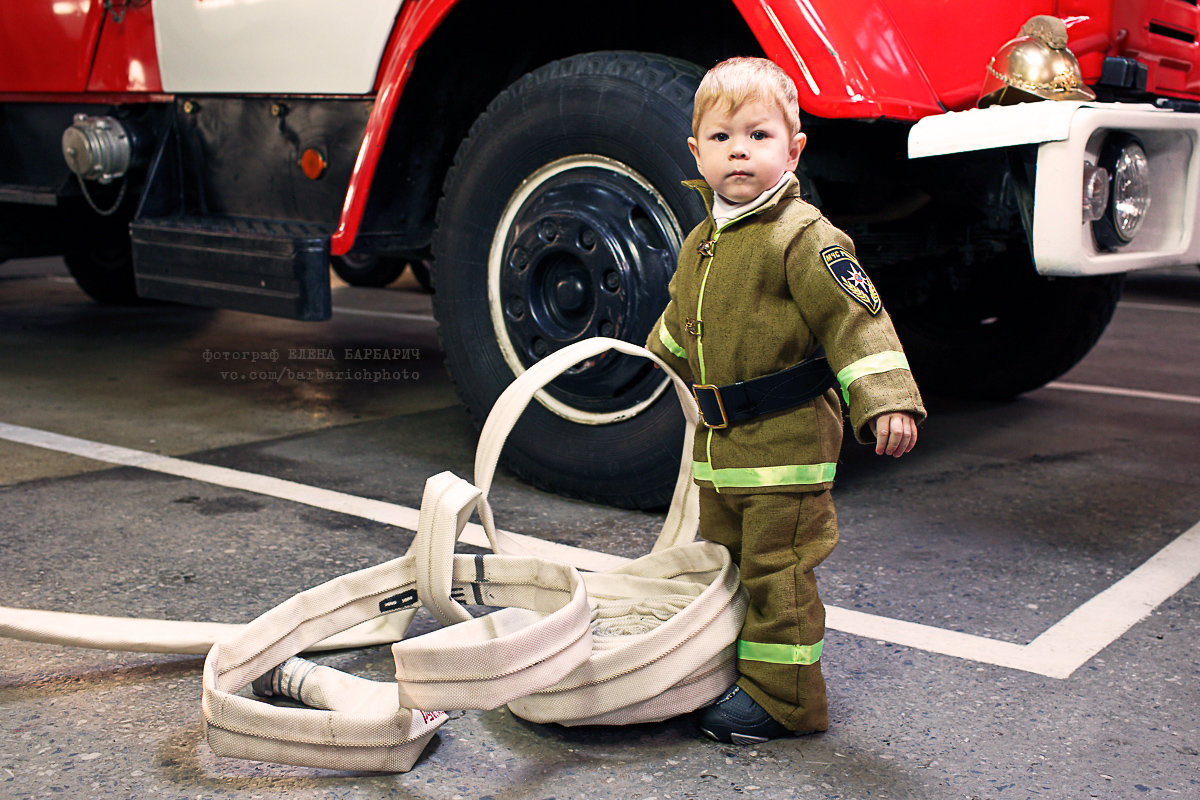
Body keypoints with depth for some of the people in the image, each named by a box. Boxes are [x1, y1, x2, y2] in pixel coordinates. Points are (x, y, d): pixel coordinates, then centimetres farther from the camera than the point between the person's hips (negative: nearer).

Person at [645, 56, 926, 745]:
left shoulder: (803, 236, -14)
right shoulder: (701, 243, 11)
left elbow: (856, 317, -19)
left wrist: (886, 402, -28)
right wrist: (659, 359, 45)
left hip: (787, 444, -8)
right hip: (717, 446, 8)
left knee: (776, 572, 0)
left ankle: (784, 698, 12)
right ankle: (735, 673, 32)